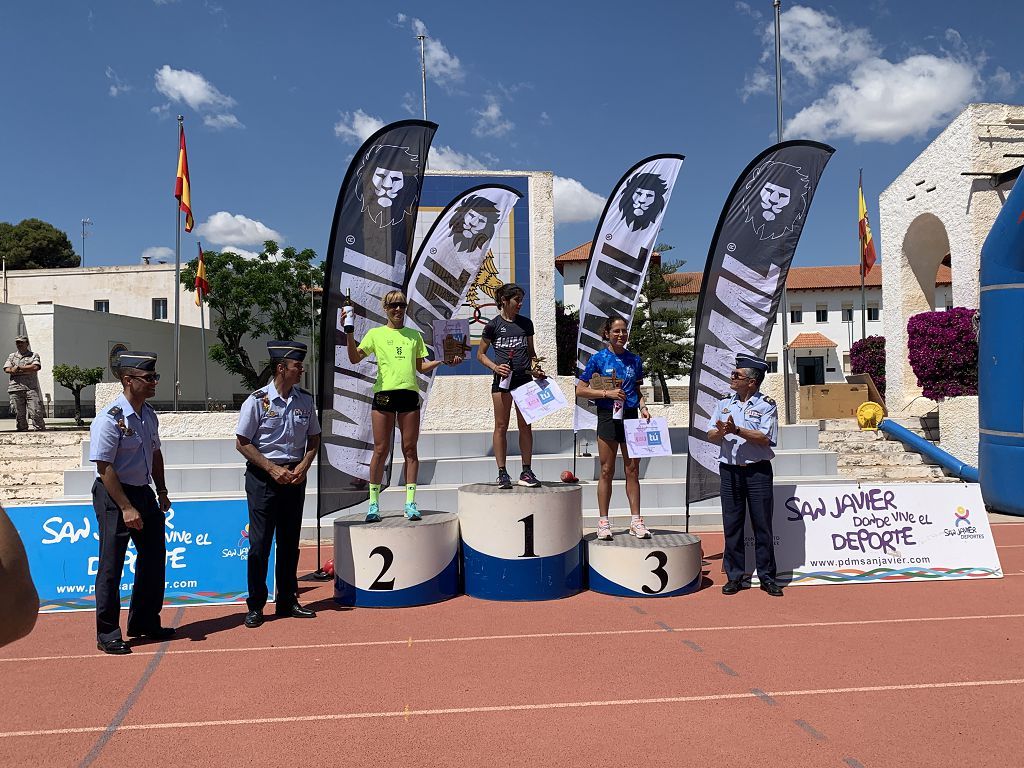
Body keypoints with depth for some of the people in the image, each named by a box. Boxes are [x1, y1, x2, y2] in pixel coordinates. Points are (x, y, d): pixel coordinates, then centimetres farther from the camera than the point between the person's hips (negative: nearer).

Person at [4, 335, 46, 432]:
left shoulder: (34, 355, 13)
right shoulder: (11, 356, 21)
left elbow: (36, 367, -6)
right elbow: (7, 369, 4)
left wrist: (19, 368, -5)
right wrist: (28, 370, -7)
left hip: (31, 388, -3)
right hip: (16, 388, 3)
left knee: (36, 412, -10)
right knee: (19, 414, 1)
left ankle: (41, 431, -11)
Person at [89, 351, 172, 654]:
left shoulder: (149, 415, 5)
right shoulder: (109, 420, -19)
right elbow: (105, 469, -21)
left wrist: (161, 491, 13)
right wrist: (126, 508, -23)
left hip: (144, 493, 8)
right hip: (114, 496, -8)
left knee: (154, 558, 15)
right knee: (111, 566, 1)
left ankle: (145, 623, 32)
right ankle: (107, 634, 16)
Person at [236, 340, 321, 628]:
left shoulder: (305, 400, 4)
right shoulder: (257, 401, -9)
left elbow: (314, 439, 13)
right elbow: (242, 443, -7)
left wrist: (303, 467, -3)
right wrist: (273, 469, -13)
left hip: (295, 477, 4)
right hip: (263, 477, -4)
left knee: (290, 541, 10)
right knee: (260, 542, -2)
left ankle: (288, 601, 22)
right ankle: (255, 606, 9)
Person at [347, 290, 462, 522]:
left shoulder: (414, 335, 17)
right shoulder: (376, 333, 10)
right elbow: (355, 359, 0)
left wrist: (443, 361, 6)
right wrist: (349, 333, -12)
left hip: (409, 393, 2)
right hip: (384, 392, -2)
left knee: (410, 449, 1)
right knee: (381, 450, -1)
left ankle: (410, 503, 6)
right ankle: (373, 504, 7)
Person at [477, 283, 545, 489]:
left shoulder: (526, 323, 10)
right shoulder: (493, 325, 0)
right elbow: (480, 354, 5)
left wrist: (535, 367, 0)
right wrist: (495, 367, -11)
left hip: (524, 378, 3)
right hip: (502, 379, -3)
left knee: (525, 426, 5)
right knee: (501, 426, 2)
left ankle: (526, 472, 12)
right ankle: (502, 473, 7)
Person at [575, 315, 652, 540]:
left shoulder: (634, 360, 10)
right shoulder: (598, 359, -1)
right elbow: (580, 390, -4)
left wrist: (643, 407, 0)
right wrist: (608, 393, -13)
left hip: (631, 417, 3)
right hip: (608, 417, -3)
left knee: (632, 470, 4)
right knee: (607, 471, 1)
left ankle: (635, 521, 11)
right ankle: (603, 522, 10)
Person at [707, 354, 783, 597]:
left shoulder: (766, 404, -2)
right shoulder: (725, 403, 11)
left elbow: (765, 438, -13)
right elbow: (711, 435, 8)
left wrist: (737, 430, -20)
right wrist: (722, 432, -13)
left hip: (758, 471, -3)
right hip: (730, 470, 4)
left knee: (762, 525, 2)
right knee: (732, 525, 6)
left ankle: (767, 577, 12)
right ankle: (734, 576, 15)